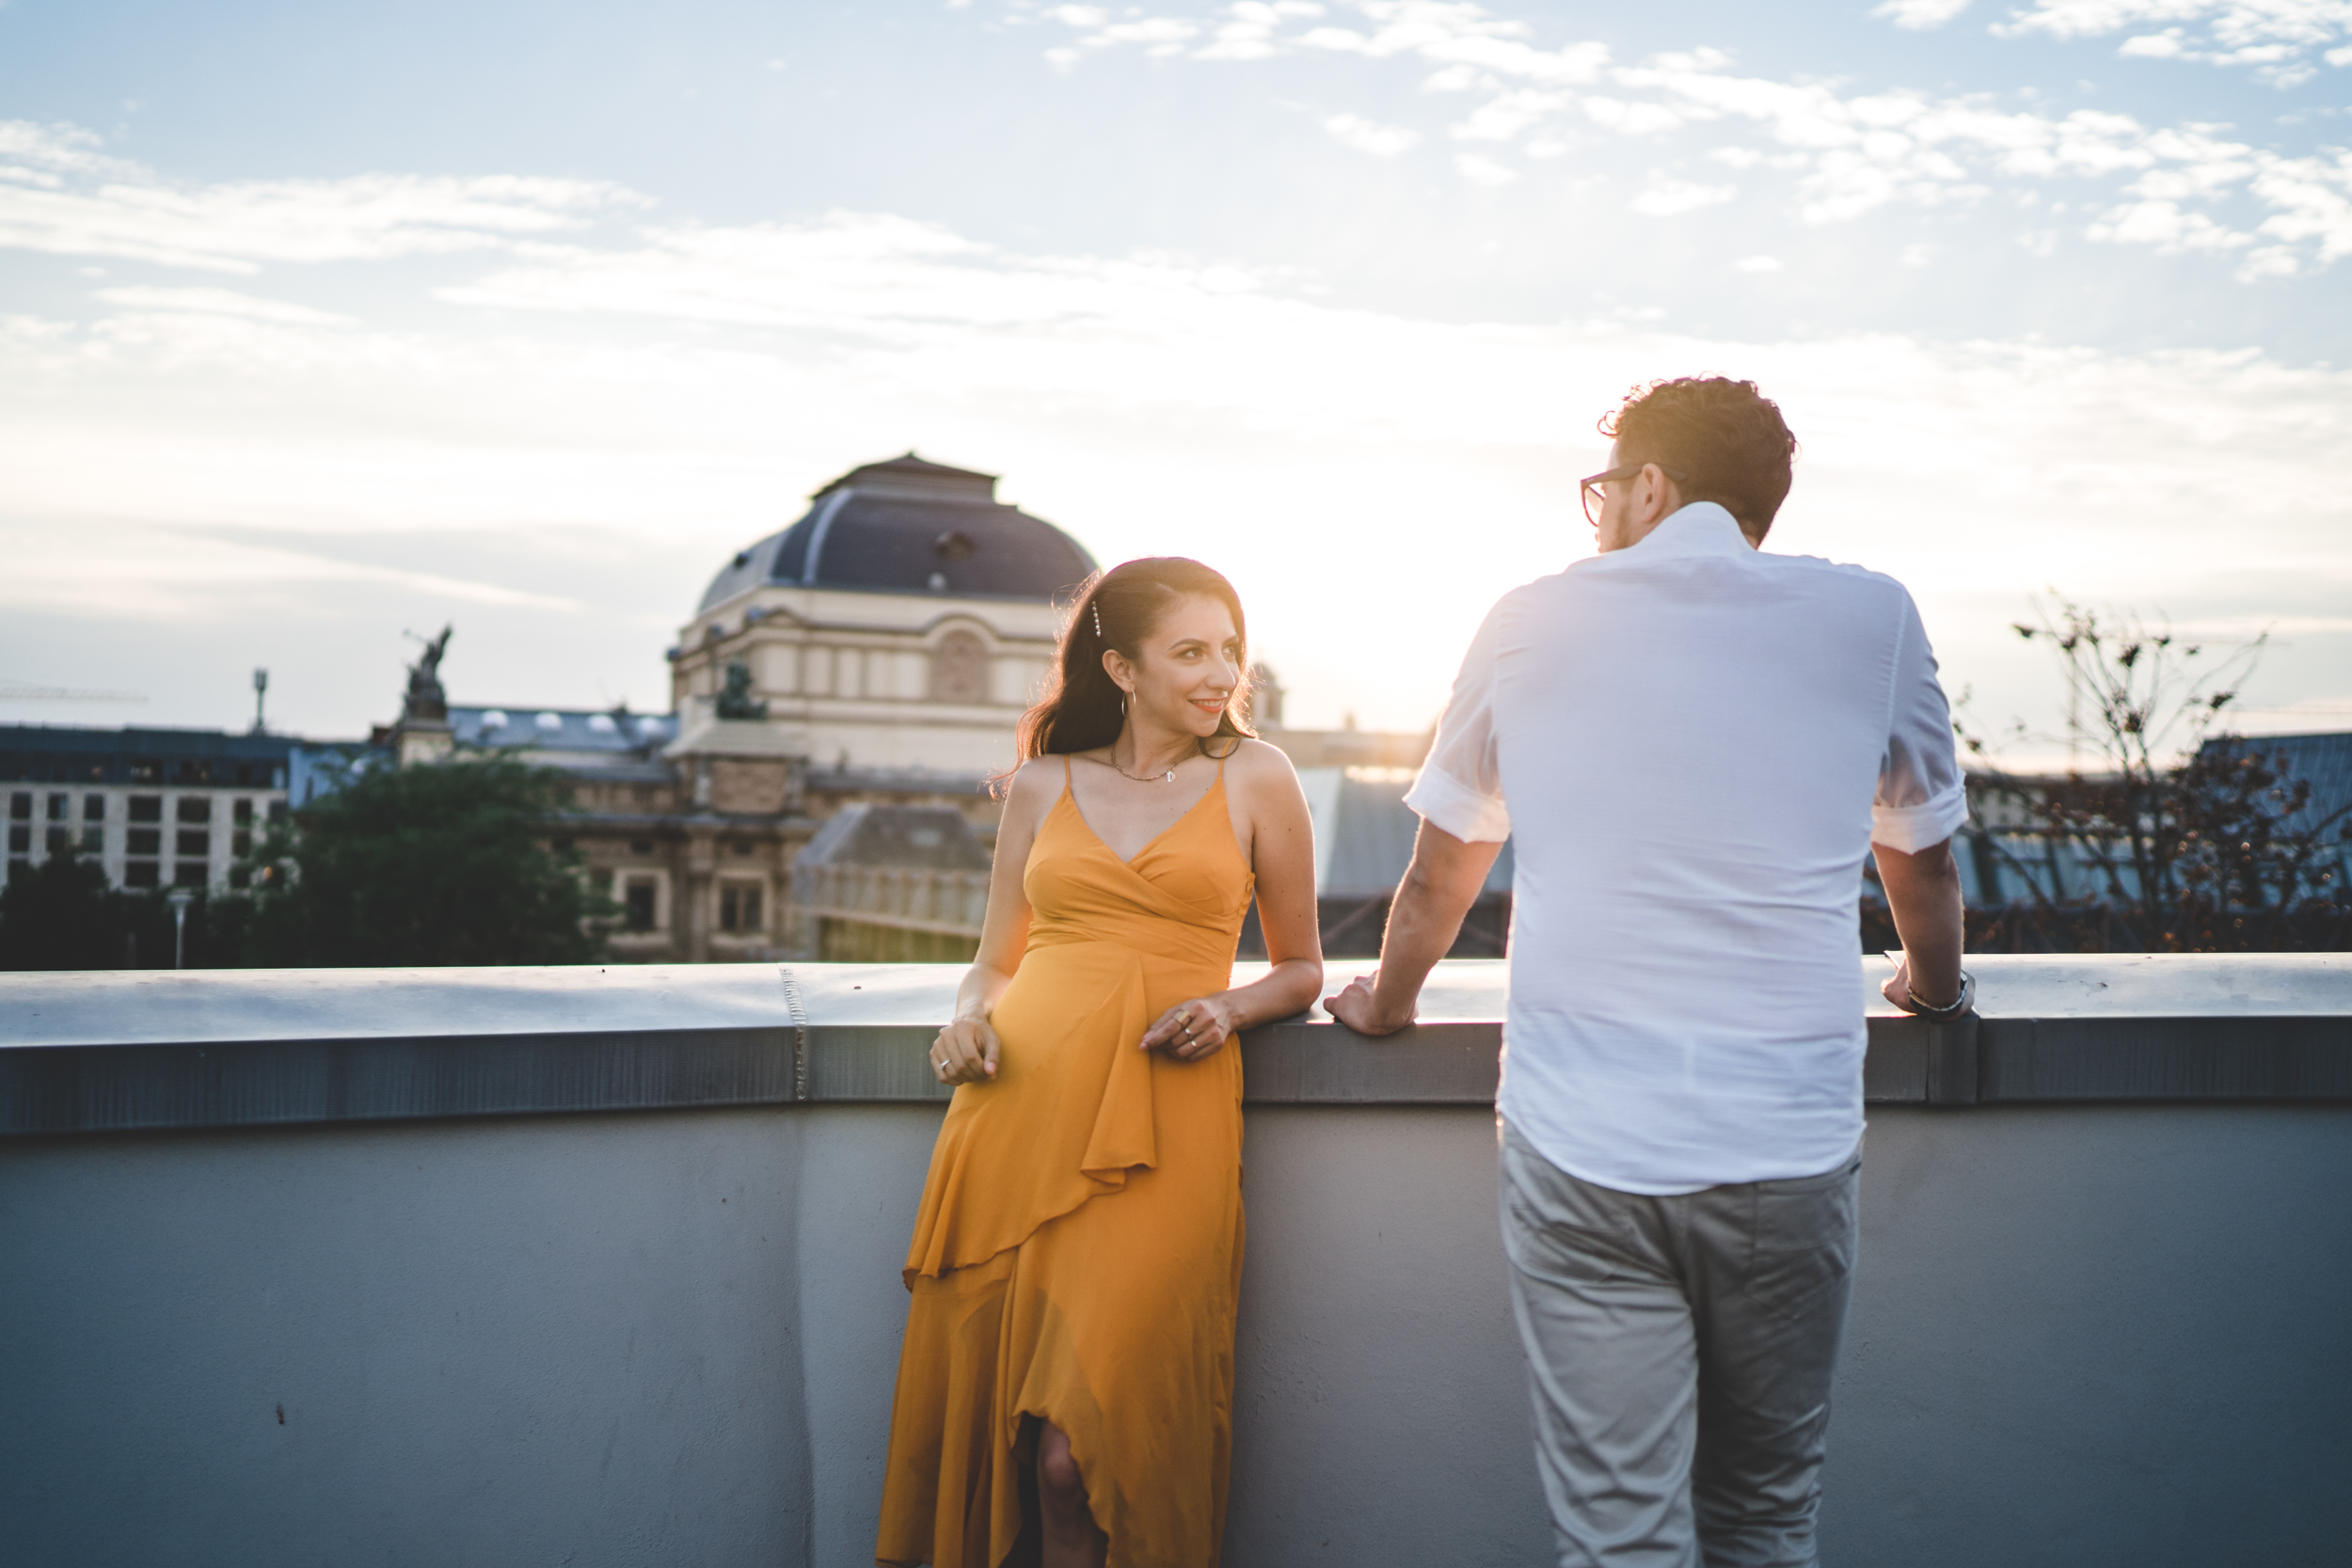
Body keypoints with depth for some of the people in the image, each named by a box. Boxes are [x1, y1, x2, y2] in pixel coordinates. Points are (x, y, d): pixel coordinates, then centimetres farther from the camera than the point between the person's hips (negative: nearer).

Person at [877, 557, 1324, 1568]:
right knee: (981, 1398, 0)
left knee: (1076, 1450, -14)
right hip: (1020, 1106, 3)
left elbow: (1301, 969, 17)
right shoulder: (1044, 784, 16)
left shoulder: (1255, 781, 10)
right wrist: (970, 1021, 1)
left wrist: (1227, 1008, -3)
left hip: (1161, 1119, -2)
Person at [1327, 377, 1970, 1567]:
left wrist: (1385, 1000, 33)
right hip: (1788, 1147, 1)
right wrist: (1933, 984, 39)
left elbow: (1440, 869, 14)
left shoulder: (1534, 621, 5)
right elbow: (1923, 862, 19)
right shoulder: (1870, 619, 5)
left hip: (1578, 1155, -1)